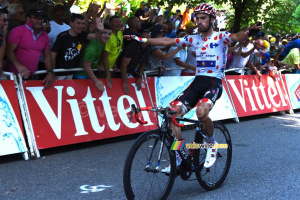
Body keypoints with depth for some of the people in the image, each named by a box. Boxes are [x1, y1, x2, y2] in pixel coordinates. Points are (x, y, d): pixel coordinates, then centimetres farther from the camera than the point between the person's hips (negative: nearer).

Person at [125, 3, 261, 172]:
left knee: (201, 111, -33)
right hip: (198, 81, 5)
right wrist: (139, 39, 5)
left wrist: (249, 33, -47)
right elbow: (167, 42, 11)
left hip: (214, 82, -5)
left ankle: (212, 143, -3)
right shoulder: (194, 39, 13)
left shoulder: (220, 37, 0)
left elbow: (236, 37, -22)